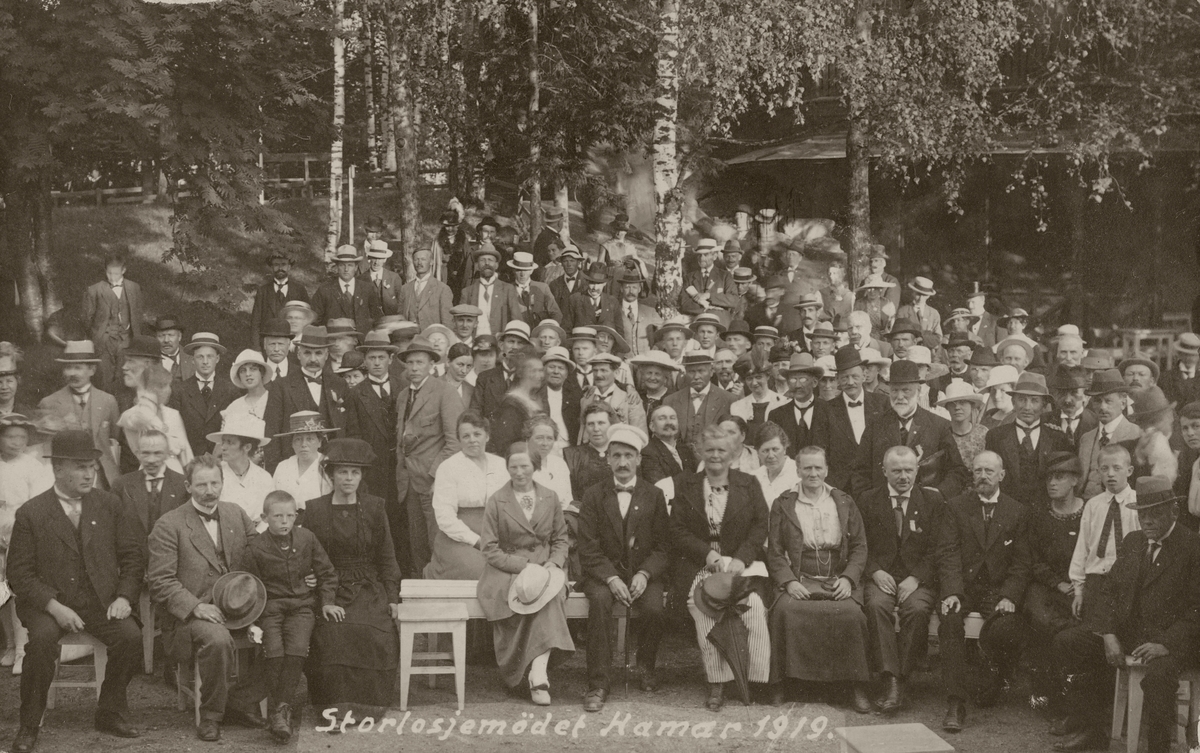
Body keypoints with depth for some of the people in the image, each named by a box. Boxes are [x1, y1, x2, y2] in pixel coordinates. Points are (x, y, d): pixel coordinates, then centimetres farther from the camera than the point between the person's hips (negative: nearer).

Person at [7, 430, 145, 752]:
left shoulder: (110, 505, 9)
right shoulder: (31, 513, 0)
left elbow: (132, 556, 12)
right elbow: (19, 573, -3)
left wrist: (124, 596, -6)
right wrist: (53, 606, -18)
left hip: (101, 601, 2)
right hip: (47, 602, -2)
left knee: (131, 637, -25)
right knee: (42, 639, -33)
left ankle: (110, 713, -1)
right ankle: (29, 726, -14)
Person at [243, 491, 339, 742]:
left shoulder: (306, 538, 4)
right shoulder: (256, 548, -2)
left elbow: (327, 573, 14)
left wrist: (327, 602, 5)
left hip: (302, 605, 1)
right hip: (269, 607, -1)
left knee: (297, 648, -23)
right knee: (273, 651, -24)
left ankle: (280, 707, -13)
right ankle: (277, 708, -11)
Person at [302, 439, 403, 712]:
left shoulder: (374, 507, 9)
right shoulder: (315, 510, 7)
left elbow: (387, 557, 11)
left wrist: (392, 598, 3)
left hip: (368, 589, 1)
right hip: (330, 590, 0)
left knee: (375, 632, -27)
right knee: (331, 631, -29)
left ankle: (367, 704, -13)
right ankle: (334, 705, -19)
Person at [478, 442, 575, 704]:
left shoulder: (550, 498, 13)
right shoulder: (496, 502, 4)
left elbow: (560, 539, 16)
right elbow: (490, 549, -1)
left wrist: (553, 564, -5)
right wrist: (524, 566, -13)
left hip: (545, 568, 2)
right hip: (506, 572, -2)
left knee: (551, 591, -34)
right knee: (544, 594, -34)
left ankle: (537, 674, -39)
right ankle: (539, 675, -28)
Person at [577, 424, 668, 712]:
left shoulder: (654, 496, 7)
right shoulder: (593, 496, 4)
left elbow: (663, 547, 3)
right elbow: (588, 548, -3)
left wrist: (644, 574, -15)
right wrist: (611, 578, -18)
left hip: (645, 572, 1)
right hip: (604, 571, -1)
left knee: (652, 609, -28)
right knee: (599, 601, -32)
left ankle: (646, 666, 4)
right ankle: (598, 683, -26)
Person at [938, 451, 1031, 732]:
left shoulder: (1018, 512, 10)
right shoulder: (956, 507, 10)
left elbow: (1020, 562, 4)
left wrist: (1009, 596, -13)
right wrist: (951, 592, -16)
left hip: (998, 589, 0)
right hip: (963, 586, 0)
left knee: (1006, 628, -30)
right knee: (949, 623, -30)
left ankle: (995, 682, 4)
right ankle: (956, 704, -28)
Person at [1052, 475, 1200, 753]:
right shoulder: (1132, 541, 12)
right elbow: (1114, 592, 12)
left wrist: (1167, 644, -26)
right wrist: (1109, 635, -4)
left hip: (1171, 637, -7)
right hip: (1127, 628, 7)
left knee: (1157, 673, -38)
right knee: (1066, 642, -6)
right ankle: (1090, 728, 2)